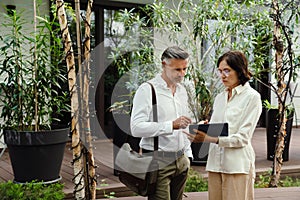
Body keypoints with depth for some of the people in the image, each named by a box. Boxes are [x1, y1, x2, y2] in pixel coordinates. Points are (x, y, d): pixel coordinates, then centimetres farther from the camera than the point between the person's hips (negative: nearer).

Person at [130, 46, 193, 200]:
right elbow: (136, 128, -20)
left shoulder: (182, 90, 15)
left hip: (181, 161, 7)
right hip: (158, 162, -7)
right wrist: (172, 125, -26)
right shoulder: (147, 90, -10)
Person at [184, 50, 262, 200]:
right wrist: (202, 131, -6)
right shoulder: (219, 98, 17)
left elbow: (243, 138, -11)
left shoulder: (252, 97, -4)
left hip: (237, 166, -6)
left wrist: (209, 139, -21)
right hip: (215, 162, 6)